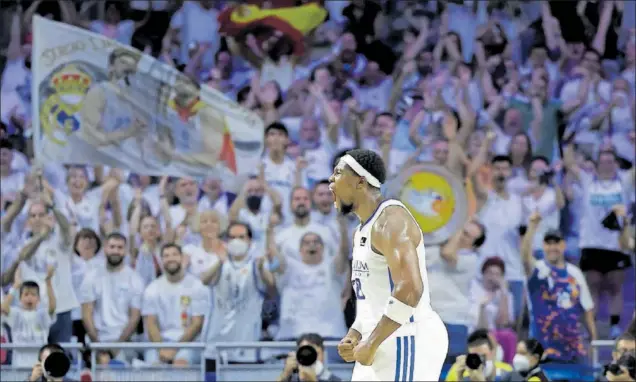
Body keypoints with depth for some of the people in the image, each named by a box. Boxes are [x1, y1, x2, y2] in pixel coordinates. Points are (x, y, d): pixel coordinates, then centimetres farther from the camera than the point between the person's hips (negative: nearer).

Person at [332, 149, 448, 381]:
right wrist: (354, 336, 9)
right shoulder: (363, 231, 19)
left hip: (408, 343, -11)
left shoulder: (390, 220, -14)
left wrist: (370, 344, -21)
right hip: (382, 346, 11)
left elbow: (410, 289, -26)